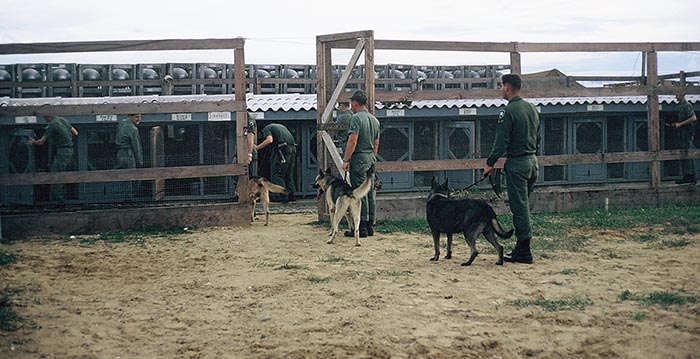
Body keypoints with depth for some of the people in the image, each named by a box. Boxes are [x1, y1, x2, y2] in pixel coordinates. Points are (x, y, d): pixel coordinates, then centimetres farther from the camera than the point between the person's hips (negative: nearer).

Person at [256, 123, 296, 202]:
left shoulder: (267, 128, 9)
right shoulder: (281, 126, 32)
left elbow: (269, 140, -10)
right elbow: (290, 138, 25)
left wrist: (257, 147, -5)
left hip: (283, 149, -7)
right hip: (292, 148, 7)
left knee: (276, 175, -2)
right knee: (289, 175, 16)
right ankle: (291, 195, 13)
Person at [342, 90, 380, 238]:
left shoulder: (356, 118, -11)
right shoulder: (374, 120, 15)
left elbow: (352, 141, -17)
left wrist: (345, 160, -14)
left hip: (359, 158, -8)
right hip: (371, 158, 8)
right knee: (370, 193, 10)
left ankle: (361, 228, -6)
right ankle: (370, 226, 13)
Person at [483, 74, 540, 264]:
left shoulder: (508, 111, -15)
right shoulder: (532, 109, 12)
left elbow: (501, 142, -17)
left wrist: (490, 163, -10)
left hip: (516, 163, -9)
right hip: (532, 162, 9)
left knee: (519, 207, -5)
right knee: (523, 206, 15)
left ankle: (524, 252, -3)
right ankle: (521, 247, 19)